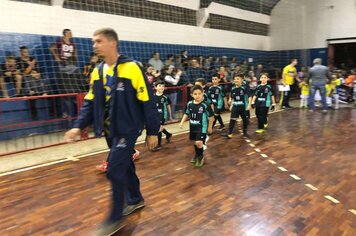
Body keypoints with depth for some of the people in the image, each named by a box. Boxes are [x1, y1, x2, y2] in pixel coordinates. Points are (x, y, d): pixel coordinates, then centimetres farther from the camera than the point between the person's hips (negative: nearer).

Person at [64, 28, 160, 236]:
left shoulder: (131, 68, -14)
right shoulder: (97, 72, 7)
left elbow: (147, 101, -13)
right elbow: (90, 102, 12)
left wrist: (152, 131, -11)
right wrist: (79, 126, -1)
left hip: (128, 128, -7)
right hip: (110, 129, 7)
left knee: (114, 170, -7)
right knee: (124, 165, 18)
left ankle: (116, 218, 11)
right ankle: (136, 199, 39)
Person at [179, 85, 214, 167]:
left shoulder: (205, 105, -19)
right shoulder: (189, 104, -6)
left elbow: (211, 116, -9)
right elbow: (186, 114, 10)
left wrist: (210, 127, -2)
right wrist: (182, 122, 2)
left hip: (202, 127, -5)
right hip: (193, 127, 5)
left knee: (199, 142, -15)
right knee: (195, 142, 20)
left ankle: (201, 156, 14)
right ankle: (197, 155, 45)